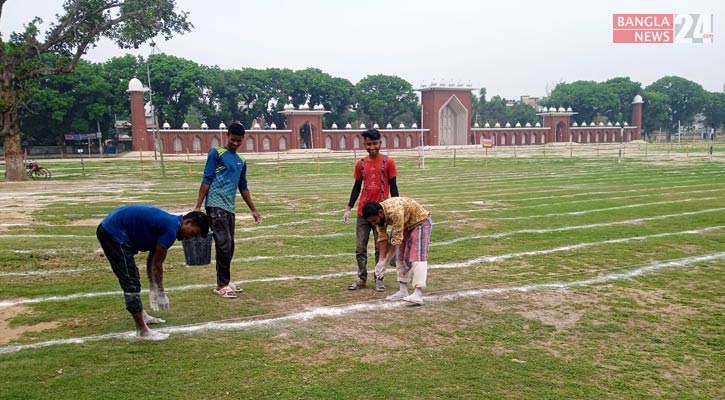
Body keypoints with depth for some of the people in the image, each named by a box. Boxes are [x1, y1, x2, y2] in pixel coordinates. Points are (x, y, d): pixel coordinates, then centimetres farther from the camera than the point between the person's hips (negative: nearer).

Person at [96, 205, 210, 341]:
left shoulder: (168, 223, 13)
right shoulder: (171, 229, -16)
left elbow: (152, 260, 19)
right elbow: (157, 263, -7)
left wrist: (154, 291, 21)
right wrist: (160, 293, 4)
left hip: (109, 229, 11)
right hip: (113, 232, -11)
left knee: (131, 278, 23)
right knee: (131, 283, -7)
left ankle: (141, 316, 38)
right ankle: (142, 331, -3)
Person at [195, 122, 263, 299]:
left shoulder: (241, 162, 18)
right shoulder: (216, 153, -1)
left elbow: (243, 187, 25)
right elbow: (206, 180, -6)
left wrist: (253, 210, 26)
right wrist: (197, 206, -11)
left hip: (230, 207, 7)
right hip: (215, 205, -7)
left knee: (229, 245, 10)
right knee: (224, 244, -11)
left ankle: (225, 281, 21)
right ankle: (221, 285, -3)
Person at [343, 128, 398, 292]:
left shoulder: (388, 162, -3)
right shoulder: (360, 164, 5)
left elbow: (393, 186, 0)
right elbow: (357, 187, 11)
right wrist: (348, 208, 5)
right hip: (363, 212, 3)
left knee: (380, 247, 4)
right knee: (360, 248, 6)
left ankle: (379, 280, 15)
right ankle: (362, 278, 18)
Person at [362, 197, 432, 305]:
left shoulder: (395, 211, -38)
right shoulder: (379, 215, -13)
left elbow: (396, 240, -34)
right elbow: (382, 238, -7)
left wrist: (385, 262, -29)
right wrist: (381, 260, -13)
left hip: (420, 222, -8)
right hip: (405, 225, 9)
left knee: (417, 256, -20)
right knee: (400, 256, 8)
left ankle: (418, 295, -29)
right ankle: (403, 291, 16)